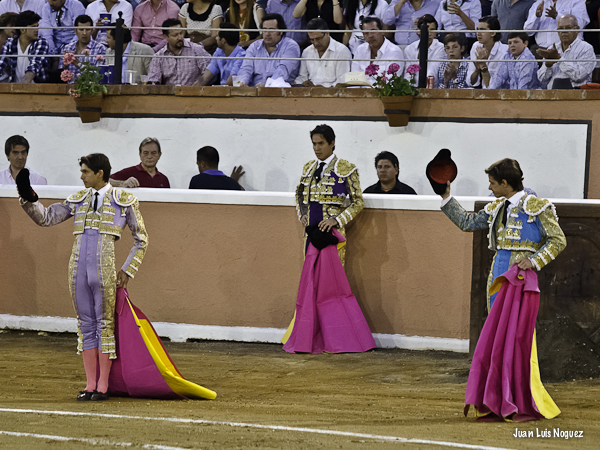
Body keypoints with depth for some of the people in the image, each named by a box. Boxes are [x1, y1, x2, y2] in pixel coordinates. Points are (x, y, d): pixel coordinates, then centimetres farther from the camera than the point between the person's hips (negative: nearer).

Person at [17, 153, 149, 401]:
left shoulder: (124, 200, 2)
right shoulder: (78, 200, 13)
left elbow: (141, 239, 7)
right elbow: (45, 218, 13)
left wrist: (127, 270, -1)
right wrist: (28, 197, -3)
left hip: (105, 273, -4)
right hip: (79, 271, 4)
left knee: (105, 325, 0)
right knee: (86, 326, 7)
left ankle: (103, 386, 5)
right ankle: (90, 385, 12)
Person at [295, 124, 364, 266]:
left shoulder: (346, 169, -2)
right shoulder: (308, 167, 16)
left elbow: (358, 202, -3)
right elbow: (299, 193, 31)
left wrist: (337, 220, -14)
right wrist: (301, 214, 13)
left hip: (333, 232, -5)